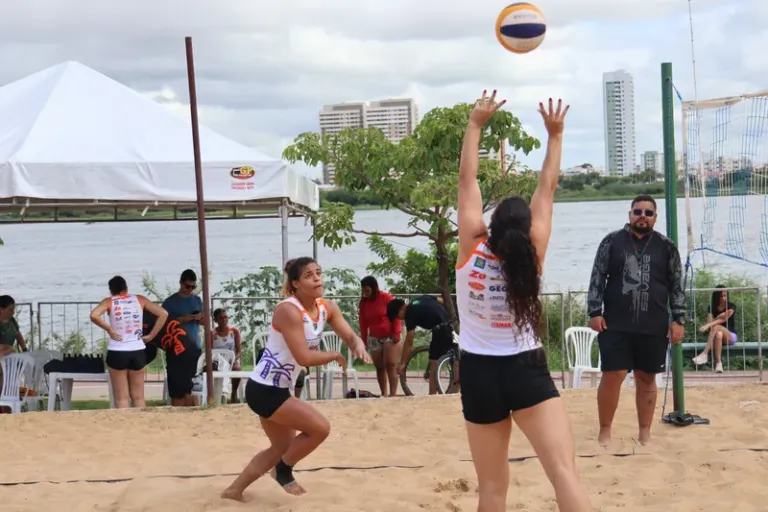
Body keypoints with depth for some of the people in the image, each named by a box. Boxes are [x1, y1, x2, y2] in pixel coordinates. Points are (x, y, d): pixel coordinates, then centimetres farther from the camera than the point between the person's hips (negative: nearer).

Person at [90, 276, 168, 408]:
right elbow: (163, 314, 0)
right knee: (138, 397, 12)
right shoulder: (139, 299, 6)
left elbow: (94, 315, -19)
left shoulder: (109, 302, 0)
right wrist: (151, 335, 3)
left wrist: (109, 330, -7)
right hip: (138, 352, 2)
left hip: (117, 353, -2)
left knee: (121, 399, 4)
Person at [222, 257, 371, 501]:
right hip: (263, 389, -10)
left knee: (282, 448, 22)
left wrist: (359, 347, -26)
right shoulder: (289, 311, -25)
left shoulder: (327, 308, 0)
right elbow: (304, 357, -30)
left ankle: (234, 490, 34)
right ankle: (284, 469, 9)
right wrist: (336, 356, -15)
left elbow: (350, 337, -3)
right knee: (320, 427, -15)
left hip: (278, 389, 10)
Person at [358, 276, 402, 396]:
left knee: (390, 365, -12)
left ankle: (393, 394, -14)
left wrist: (396, 333, -16)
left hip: (390, 337, -4)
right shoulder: (363, 302, 2)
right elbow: (363, 322, 6)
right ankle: (384, 394, 11)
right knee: (379, 367, 5)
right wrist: (364, 340, 3)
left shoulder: (386, 297, -10)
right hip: (374, 339, 5)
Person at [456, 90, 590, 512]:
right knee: (565, 473, -11)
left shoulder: (472, 249, -9)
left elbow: (467, 180, -3)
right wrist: (554, 135, 10)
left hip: (479, 372, 1)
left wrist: (476, 123, 4)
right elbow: (546, 189, 1)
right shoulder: (533, 254, -8)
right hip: (527, 370, -1)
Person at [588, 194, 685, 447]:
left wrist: (678, 319, 1)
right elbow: (597, 278, 2)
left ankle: (644, 434, 19)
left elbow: (676, 286, 8)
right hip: (615, 325, -1)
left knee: (647, 379, 8)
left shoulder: (666, 247, 6)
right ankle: (604, 432, 10)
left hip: (653, 327, 1)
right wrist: (594, 312, -6)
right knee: (612, 376, -4)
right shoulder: (612, 241, 3)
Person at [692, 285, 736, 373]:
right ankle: (719, 364, -50)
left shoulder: (731, 306, -4)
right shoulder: (712, 307, 4)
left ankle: (705, 354, -47)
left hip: (731, 336, -2)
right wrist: (718, 317, -27)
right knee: (718, 334, -39)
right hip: (716, 335, 2)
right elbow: (709, 323, -8)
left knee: (716, 327, -35)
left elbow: (724, 319, -21)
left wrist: (708, 325, -34)